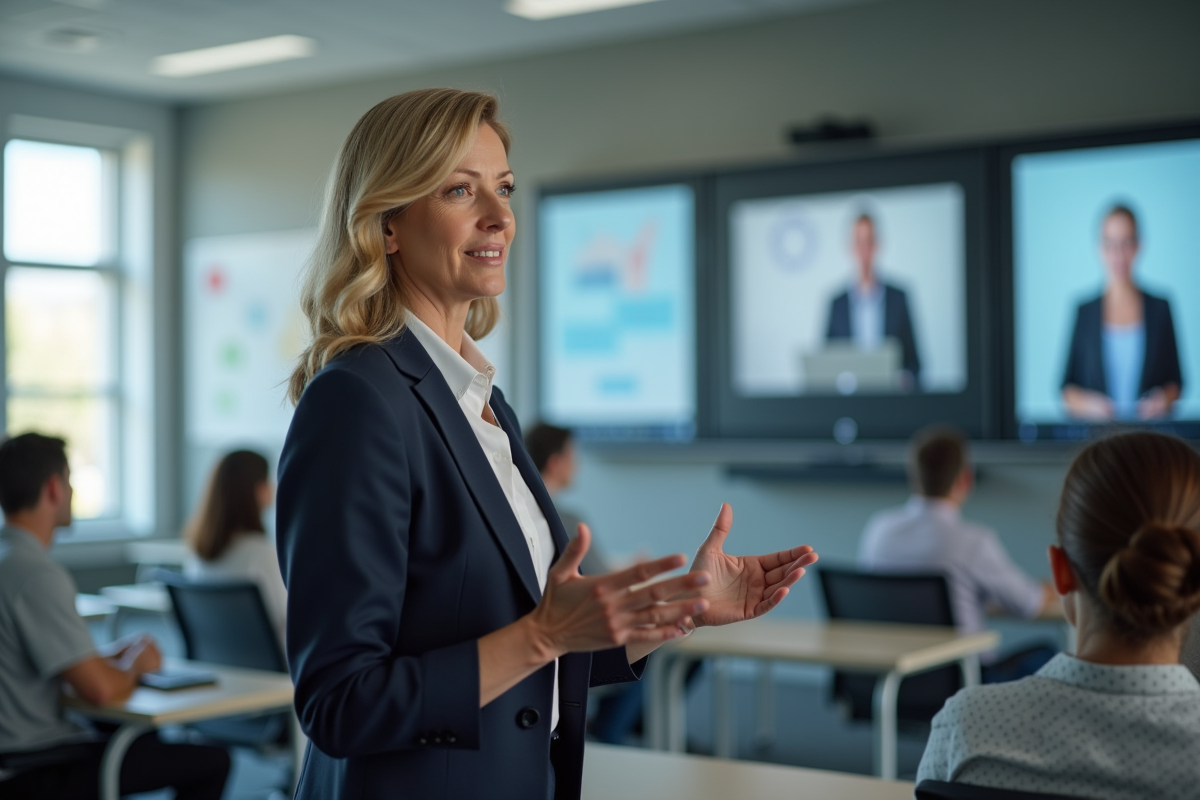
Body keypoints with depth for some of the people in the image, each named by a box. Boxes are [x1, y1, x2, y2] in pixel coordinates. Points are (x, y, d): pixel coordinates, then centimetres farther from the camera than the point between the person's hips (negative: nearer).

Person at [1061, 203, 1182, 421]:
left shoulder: (1160, 308, 10)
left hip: (1150, 428, 1)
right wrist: (1084, 403, -10)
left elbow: (1175, 379, 14)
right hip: (1095, 429, -1)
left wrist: (1166, 398, -6)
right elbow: (1067, 387, 9)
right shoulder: (1084, 312, 8)